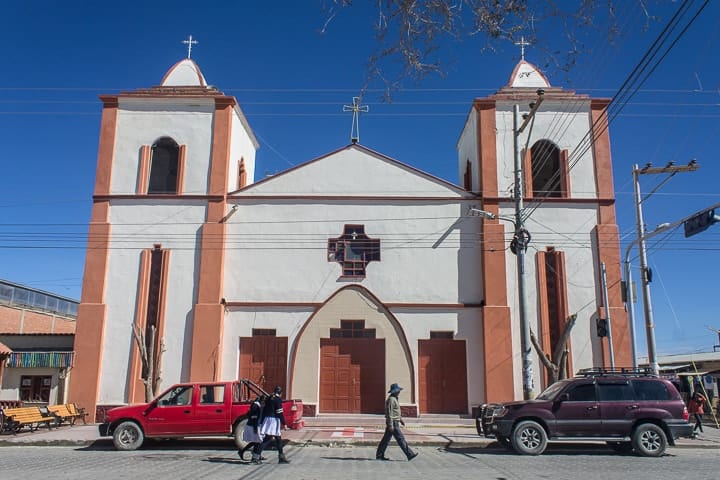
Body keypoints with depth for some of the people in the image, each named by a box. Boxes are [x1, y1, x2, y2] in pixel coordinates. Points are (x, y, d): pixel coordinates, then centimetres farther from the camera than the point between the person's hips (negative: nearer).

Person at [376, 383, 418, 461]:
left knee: (386, 439, 11)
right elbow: (389, 413, -21)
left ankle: (379, 455, 14)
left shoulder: (395, 399, 17)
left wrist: (401, 419, 23)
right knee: (400, 439, -6)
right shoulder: (391, 399, -17)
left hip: (395, 422, 10)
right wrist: (390, 425, -23)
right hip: (393, 423, -10)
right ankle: (410, 455, -3)